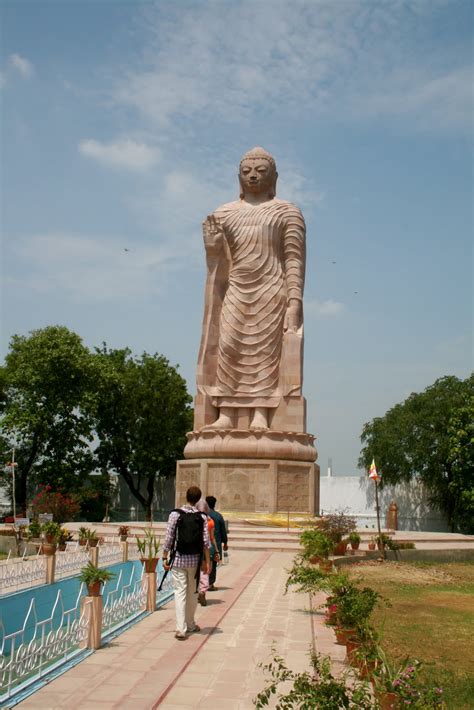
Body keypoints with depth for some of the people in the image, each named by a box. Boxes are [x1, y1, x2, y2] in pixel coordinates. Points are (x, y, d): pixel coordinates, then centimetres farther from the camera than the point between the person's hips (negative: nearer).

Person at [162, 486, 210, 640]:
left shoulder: (175, 514, -7)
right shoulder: (202, 517, -3)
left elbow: (168, 538, -6)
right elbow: (206, 542, -3)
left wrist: (165, 558, 2)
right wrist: (207, 561, 4)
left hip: (178, 559, -1)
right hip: (195, 560, 2)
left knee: (180, 592, 1)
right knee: (192, 593, 16)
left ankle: (180, 629, -7)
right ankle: (190, 625, 30)